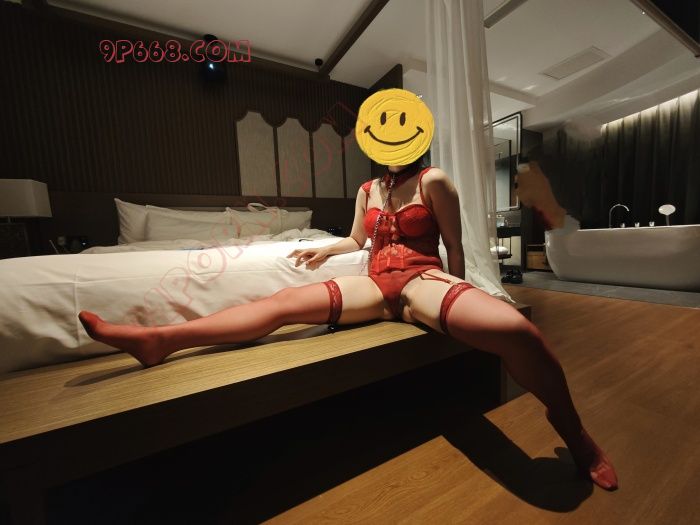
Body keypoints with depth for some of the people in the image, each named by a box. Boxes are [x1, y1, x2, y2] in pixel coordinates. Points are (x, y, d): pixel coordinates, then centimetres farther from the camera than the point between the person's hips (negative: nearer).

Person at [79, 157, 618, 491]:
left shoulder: (434, 180, 5)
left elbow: (454, 246, 5)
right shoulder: (367, 190, 19)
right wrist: (325, 249, 15)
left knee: (516, 329, -31)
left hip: (423, 279, -3)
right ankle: (159, 338, -9)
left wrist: (458, 296, 5)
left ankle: (573, 431, -1)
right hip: (378, 283, 4)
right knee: (285, 300, -13)